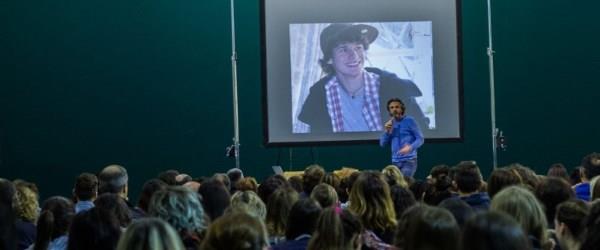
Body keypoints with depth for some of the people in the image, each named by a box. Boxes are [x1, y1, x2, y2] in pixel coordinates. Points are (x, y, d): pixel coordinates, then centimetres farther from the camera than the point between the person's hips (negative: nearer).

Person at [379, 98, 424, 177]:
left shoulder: (410, 121, -4)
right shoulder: (390, 123, 13)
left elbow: (420, 139, -7)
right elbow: (382, 143, 12)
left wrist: (410, 147, -25)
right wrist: (387, 131, -5)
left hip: (409, 160, -6)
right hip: (395, 161, 6)